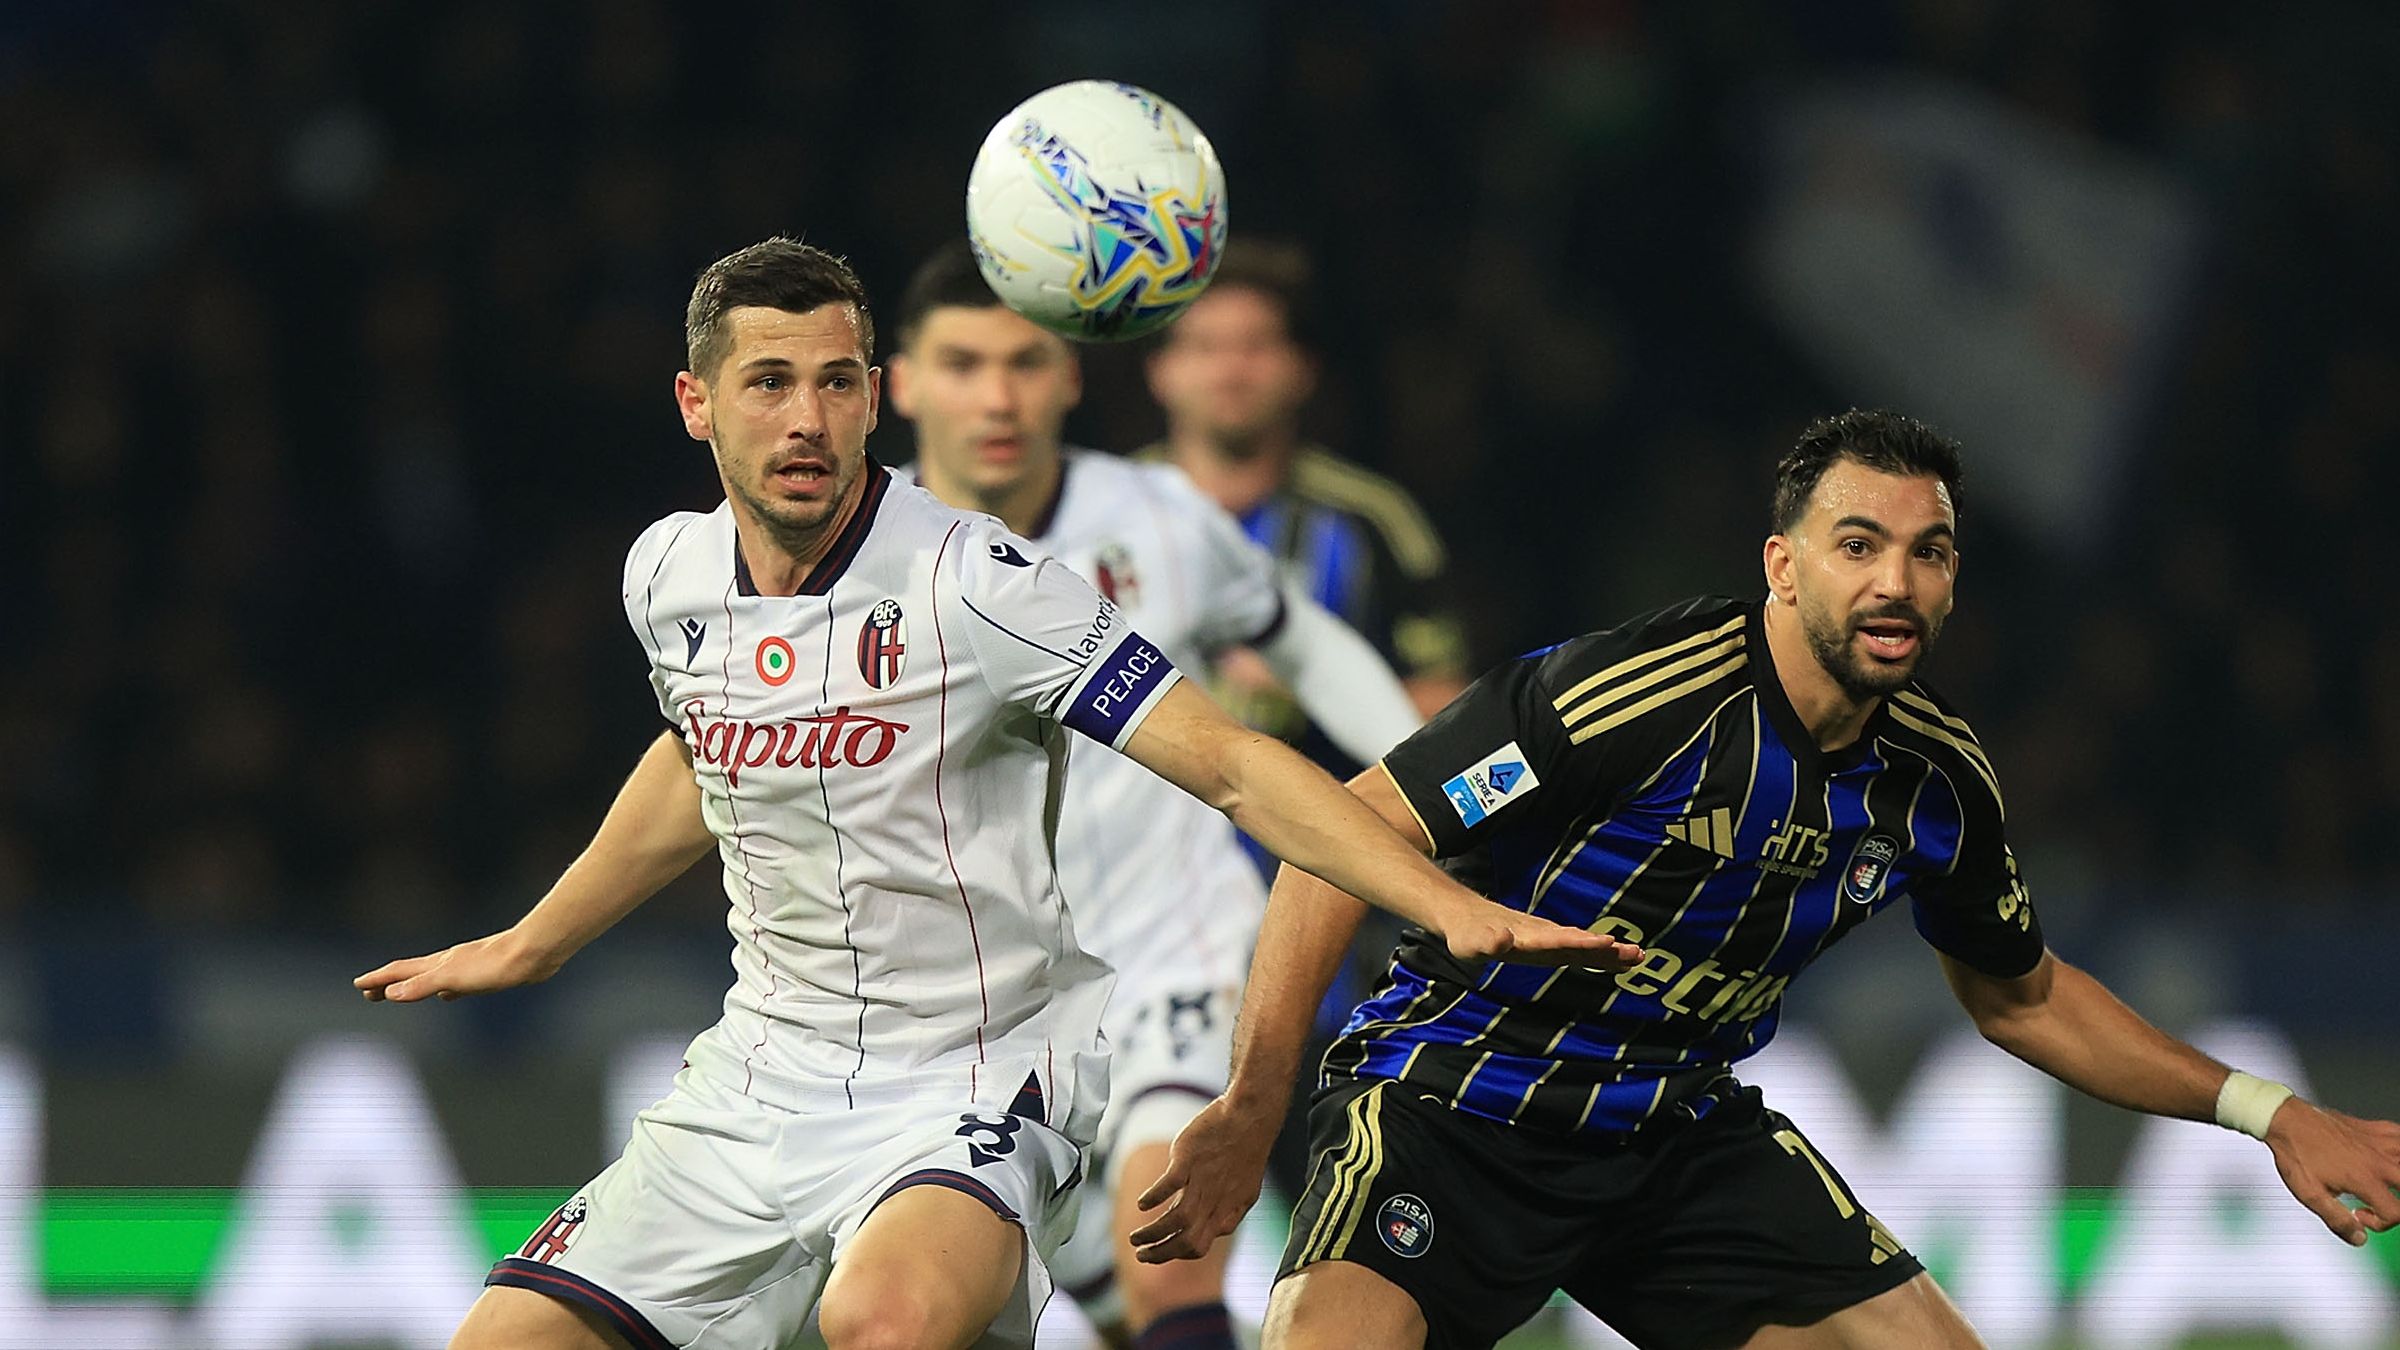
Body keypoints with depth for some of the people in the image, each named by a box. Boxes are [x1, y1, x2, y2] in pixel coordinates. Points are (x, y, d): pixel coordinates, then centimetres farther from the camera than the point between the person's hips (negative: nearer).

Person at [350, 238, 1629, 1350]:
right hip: (761, 1077, 7)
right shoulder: (669, 576, 2)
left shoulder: (976, 584, -16)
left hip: (968, 1084, -6)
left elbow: (1227, 762, -20)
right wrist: (528, 944, 37)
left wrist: (1455, 908, -32)